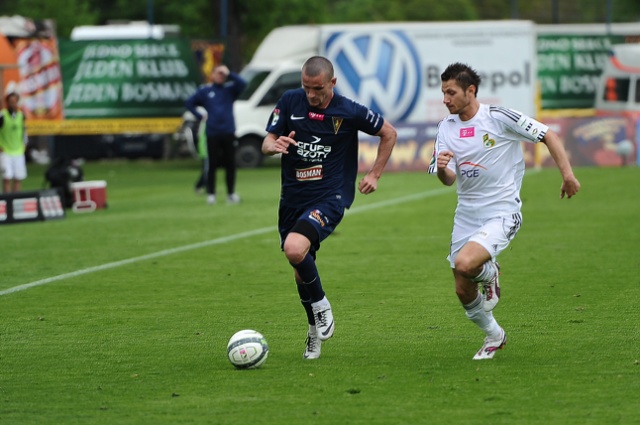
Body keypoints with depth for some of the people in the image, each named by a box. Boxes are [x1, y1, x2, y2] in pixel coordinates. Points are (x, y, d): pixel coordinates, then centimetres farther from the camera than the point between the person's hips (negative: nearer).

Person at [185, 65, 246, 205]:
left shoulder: (230, 89, 8)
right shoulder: (204, 91, 6)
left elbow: (242, 83, -8)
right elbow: (189, 103, 12)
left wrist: (229, 73, -13)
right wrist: (200, 116, 3)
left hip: (228, 133, 1)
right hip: (212, 134, -1)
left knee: (230, 164, 3)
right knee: (212, 164, -1)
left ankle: (231, 193, 11)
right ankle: (210, 194, 3)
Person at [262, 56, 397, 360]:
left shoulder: (349, 112, -10)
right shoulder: (289, 101, -2)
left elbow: (388, 133, 6)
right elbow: (266, 143, 1)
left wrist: (374, 175, 3)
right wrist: (275, 145, -23)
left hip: (330, 197, -5)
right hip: (292, 197, 5)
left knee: (295, 248, -29)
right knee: (300, 270, 12)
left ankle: (321, 306, -4)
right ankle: (315, 331, 32)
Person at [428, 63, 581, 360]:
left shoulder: (499, 117, -13)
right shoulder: (446, 128, 2)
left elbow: (548, 136, -7)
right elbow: (449, 179, -4)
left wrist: (567, 174, -12)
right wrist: (442, 169, -27)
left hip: (502, 213, -6)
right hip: (466, 214, 6)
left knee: (465, 264, -29)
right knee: (463, 291, 5)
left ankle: (490, 275, 6)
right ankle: (494, 336, 31)